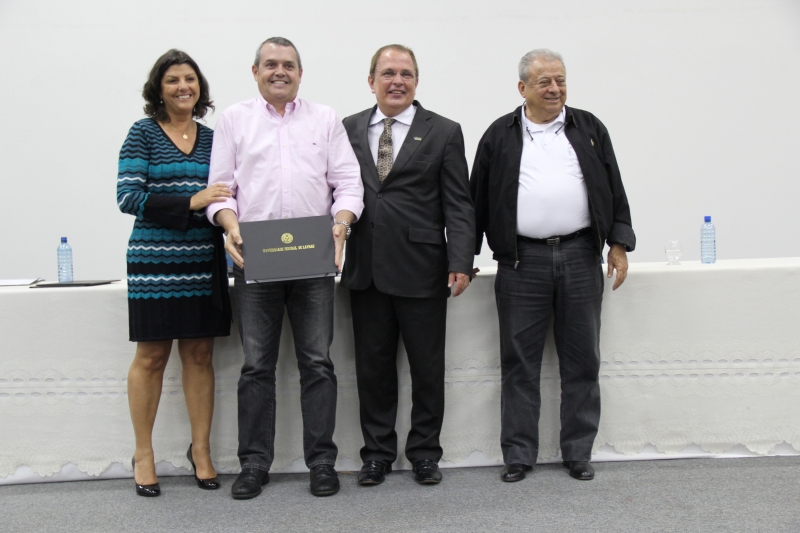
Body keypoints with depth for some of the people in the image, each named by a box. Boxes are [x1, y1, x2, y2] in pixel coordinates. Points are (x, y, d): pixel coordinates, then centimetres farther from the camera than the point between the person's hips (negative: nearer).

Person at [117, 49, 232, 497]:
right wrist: (190, 203, -19)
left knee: (200, 355, 8)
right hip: (155, 260, -3)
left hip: (203, 260, 4)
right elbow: (127, 197, -11)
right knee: (151, 357, 4)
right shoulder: (143, 133, -1)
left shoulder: (211, 138, 11)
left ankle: (201, 448, 20)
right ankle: (144, 453, 18)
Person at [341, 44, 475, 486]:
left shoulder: (443, 132, 3)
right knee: (372, 366, 10)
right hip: (365, 268, 2)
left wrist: (461, 262, -11)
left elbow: (458, 204, -2)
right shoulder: (348, 130, 10)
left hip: (422, 270, -2)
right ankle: (377, 453, 24)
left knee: (428, 368, 7)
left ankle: (425, 453, 23)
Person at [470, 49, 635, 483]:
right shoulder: (500, 136, 7)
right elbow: (478, 199, 7)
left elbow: (614, 190, 11)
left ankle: (578, 452, 19)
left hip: (581, 258, 2)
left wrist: (619, 244, 4)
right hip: (521, 263, -1)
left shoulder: (589, 129, 11)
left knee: (582, 360, 7)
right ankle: (518, 454, 14)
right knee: (519, 362, 3)